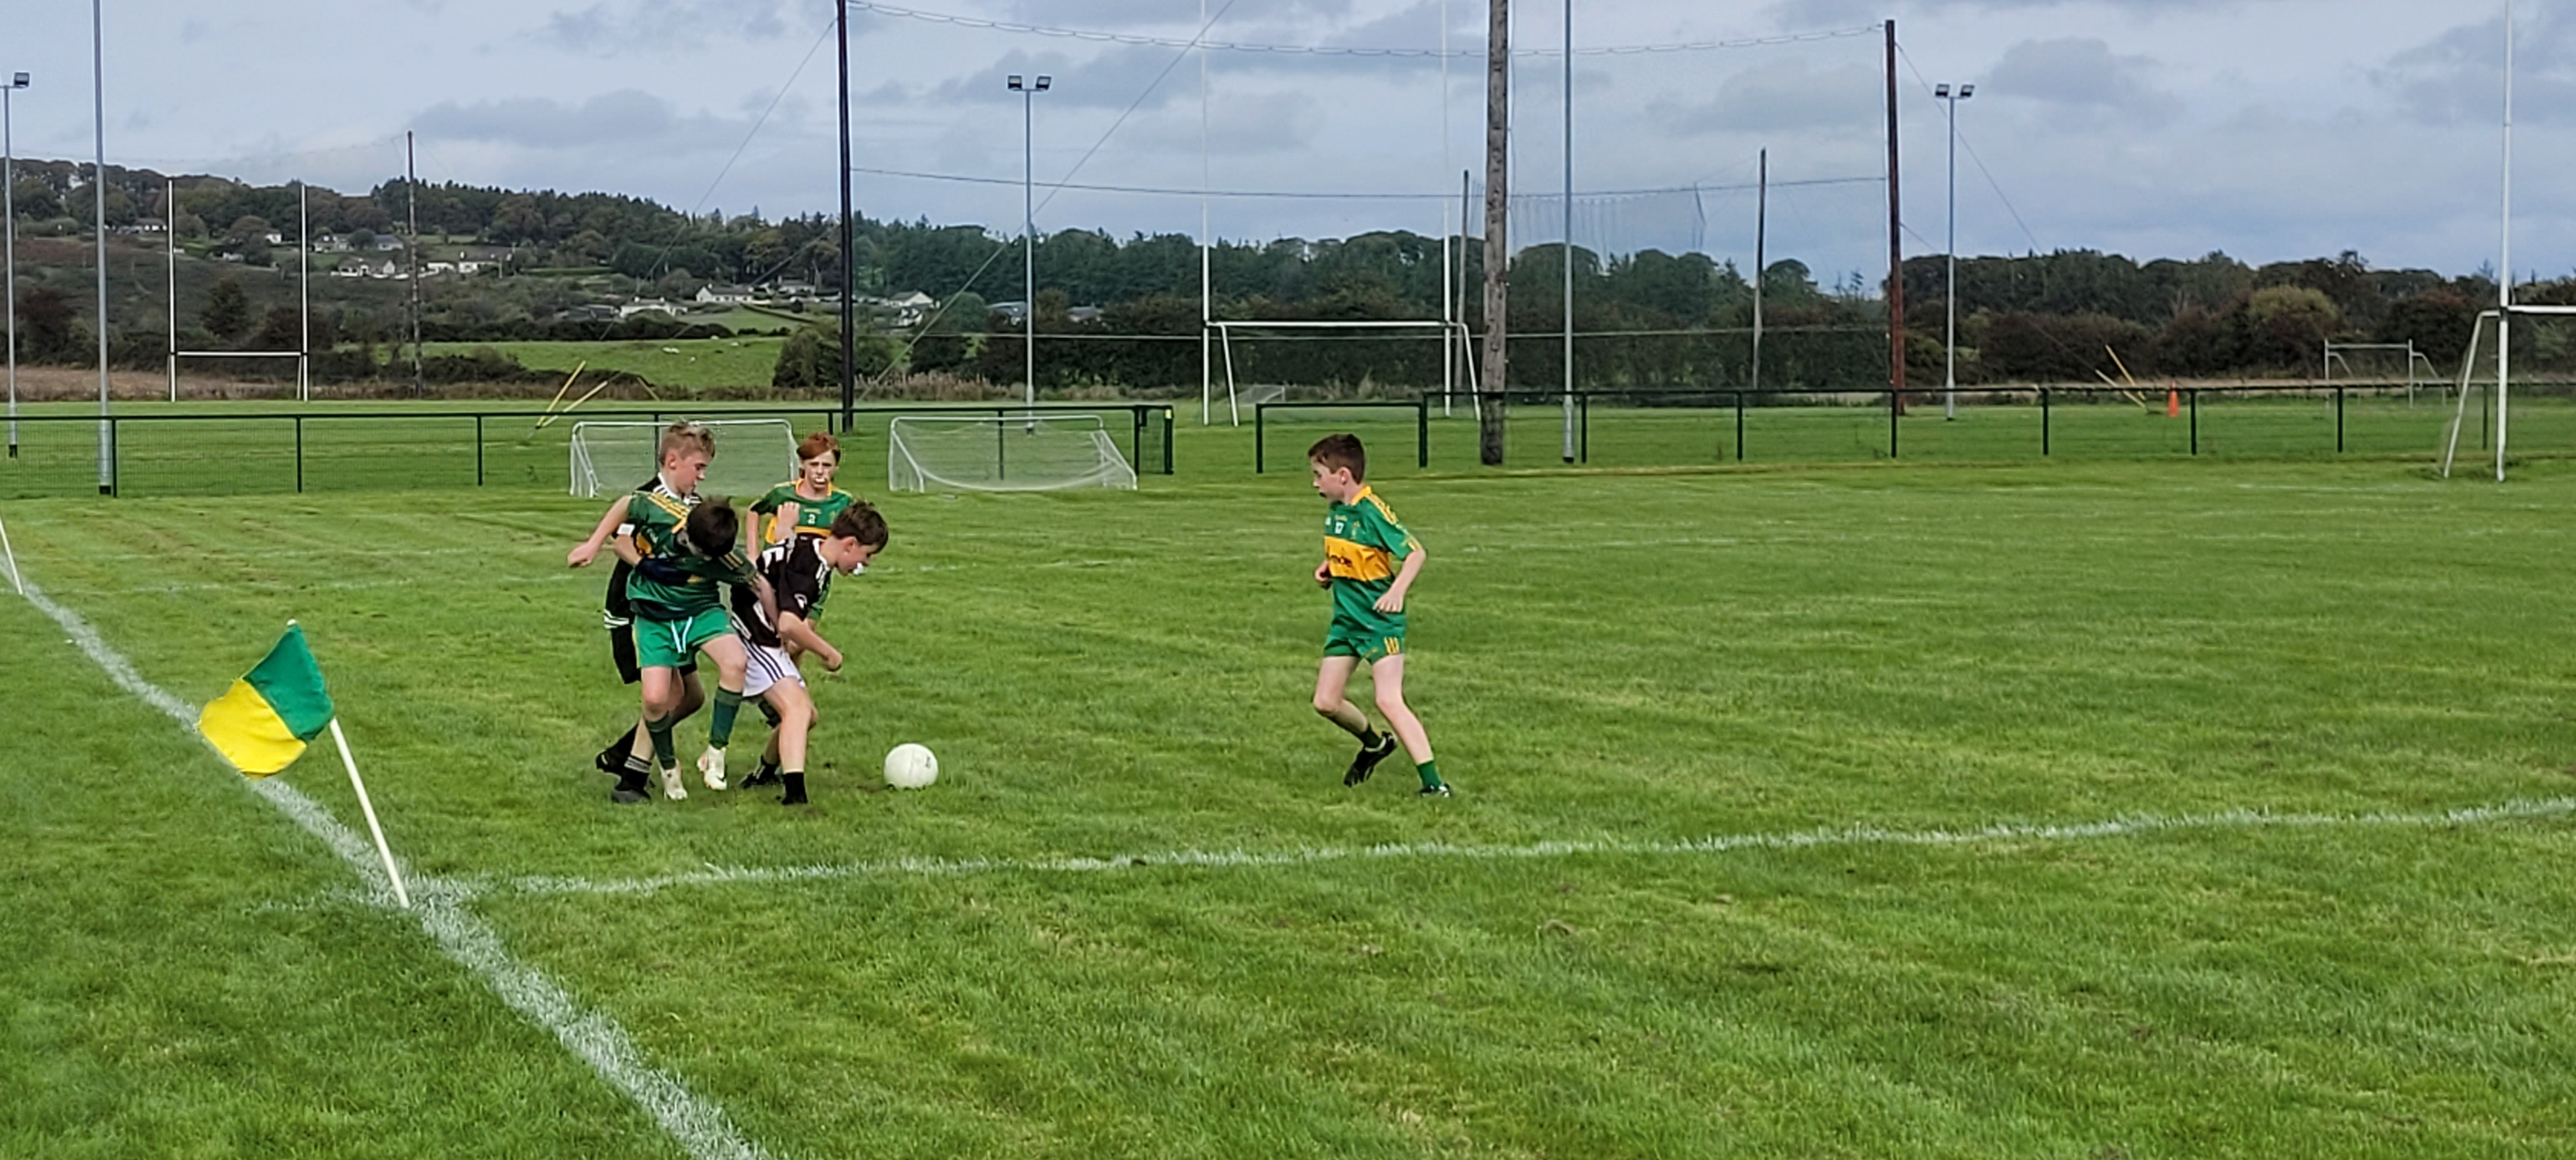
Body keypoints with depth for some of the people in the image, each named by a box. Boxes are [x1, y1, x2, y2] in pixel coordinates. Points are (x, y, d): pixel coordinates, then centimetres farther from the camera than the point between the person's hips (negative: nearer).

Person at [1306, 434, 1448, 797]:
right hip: (1345, 620, 9)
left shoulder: (1372, 512, -19)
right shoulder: (1334, 512, 7)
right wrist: (1327, 568, 5)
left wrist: (1397, 591, -36)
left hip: (1379, 621, -9)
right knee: (1325, 702, 8)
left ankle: (1433, 782, -15)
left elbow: (1416, 553, -22)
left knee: (1389, 700, -18)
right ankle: (1375, 744, 35)